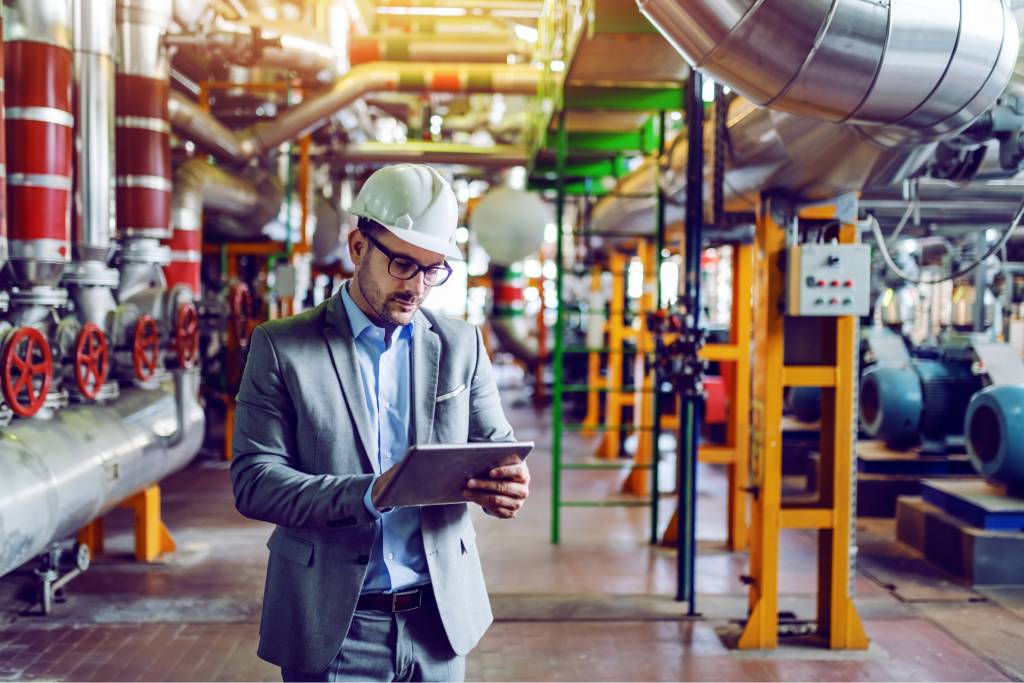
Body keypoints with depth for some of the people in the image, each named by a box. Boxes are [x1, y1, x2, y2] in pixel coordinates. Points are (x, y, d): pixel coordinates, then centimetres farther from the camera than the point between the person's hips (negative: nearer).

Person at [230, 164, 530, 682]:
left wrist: (508, 484, -15)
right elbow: (252, 480, -9)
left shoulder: (460, 344, 5)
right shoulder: (280, 346, -4)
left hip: (440, 618, 3)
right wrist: (366, 495, -25)